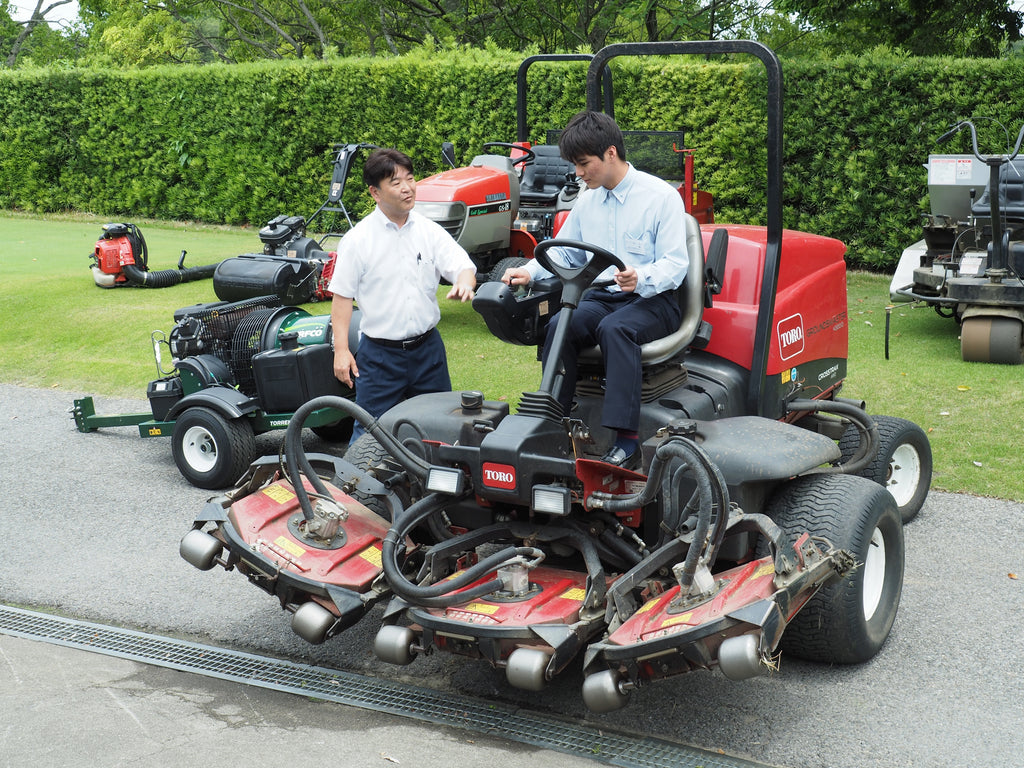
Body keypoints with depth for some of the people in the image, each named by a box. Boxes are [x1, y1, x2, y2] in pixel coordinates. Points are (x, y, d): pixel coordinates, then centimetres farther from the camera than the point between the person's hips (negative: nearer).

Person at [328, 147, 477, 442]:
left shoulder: (430, 231, 3)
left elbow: (462, 265, -4)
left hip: (427, 347, 4)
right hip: (379, 352, -3)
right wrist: (341, 349, -9)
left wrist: (464, 283, -29)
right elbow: (342, 296, -4)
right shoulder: (357, 239, -6)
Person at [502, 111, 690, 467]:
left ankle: (627, 437, -41)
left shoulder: (661, 196, -6)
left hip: (653, 301, -5)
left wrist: (641, 278, -33)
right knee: (559, 325, -26)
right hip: (601, 297, 5)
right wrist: (529, 271, 2)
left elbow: (675, 264, -12)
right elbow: (563, 252, 22)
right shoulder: (588, 200, 14)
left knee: (614, 328, -37)